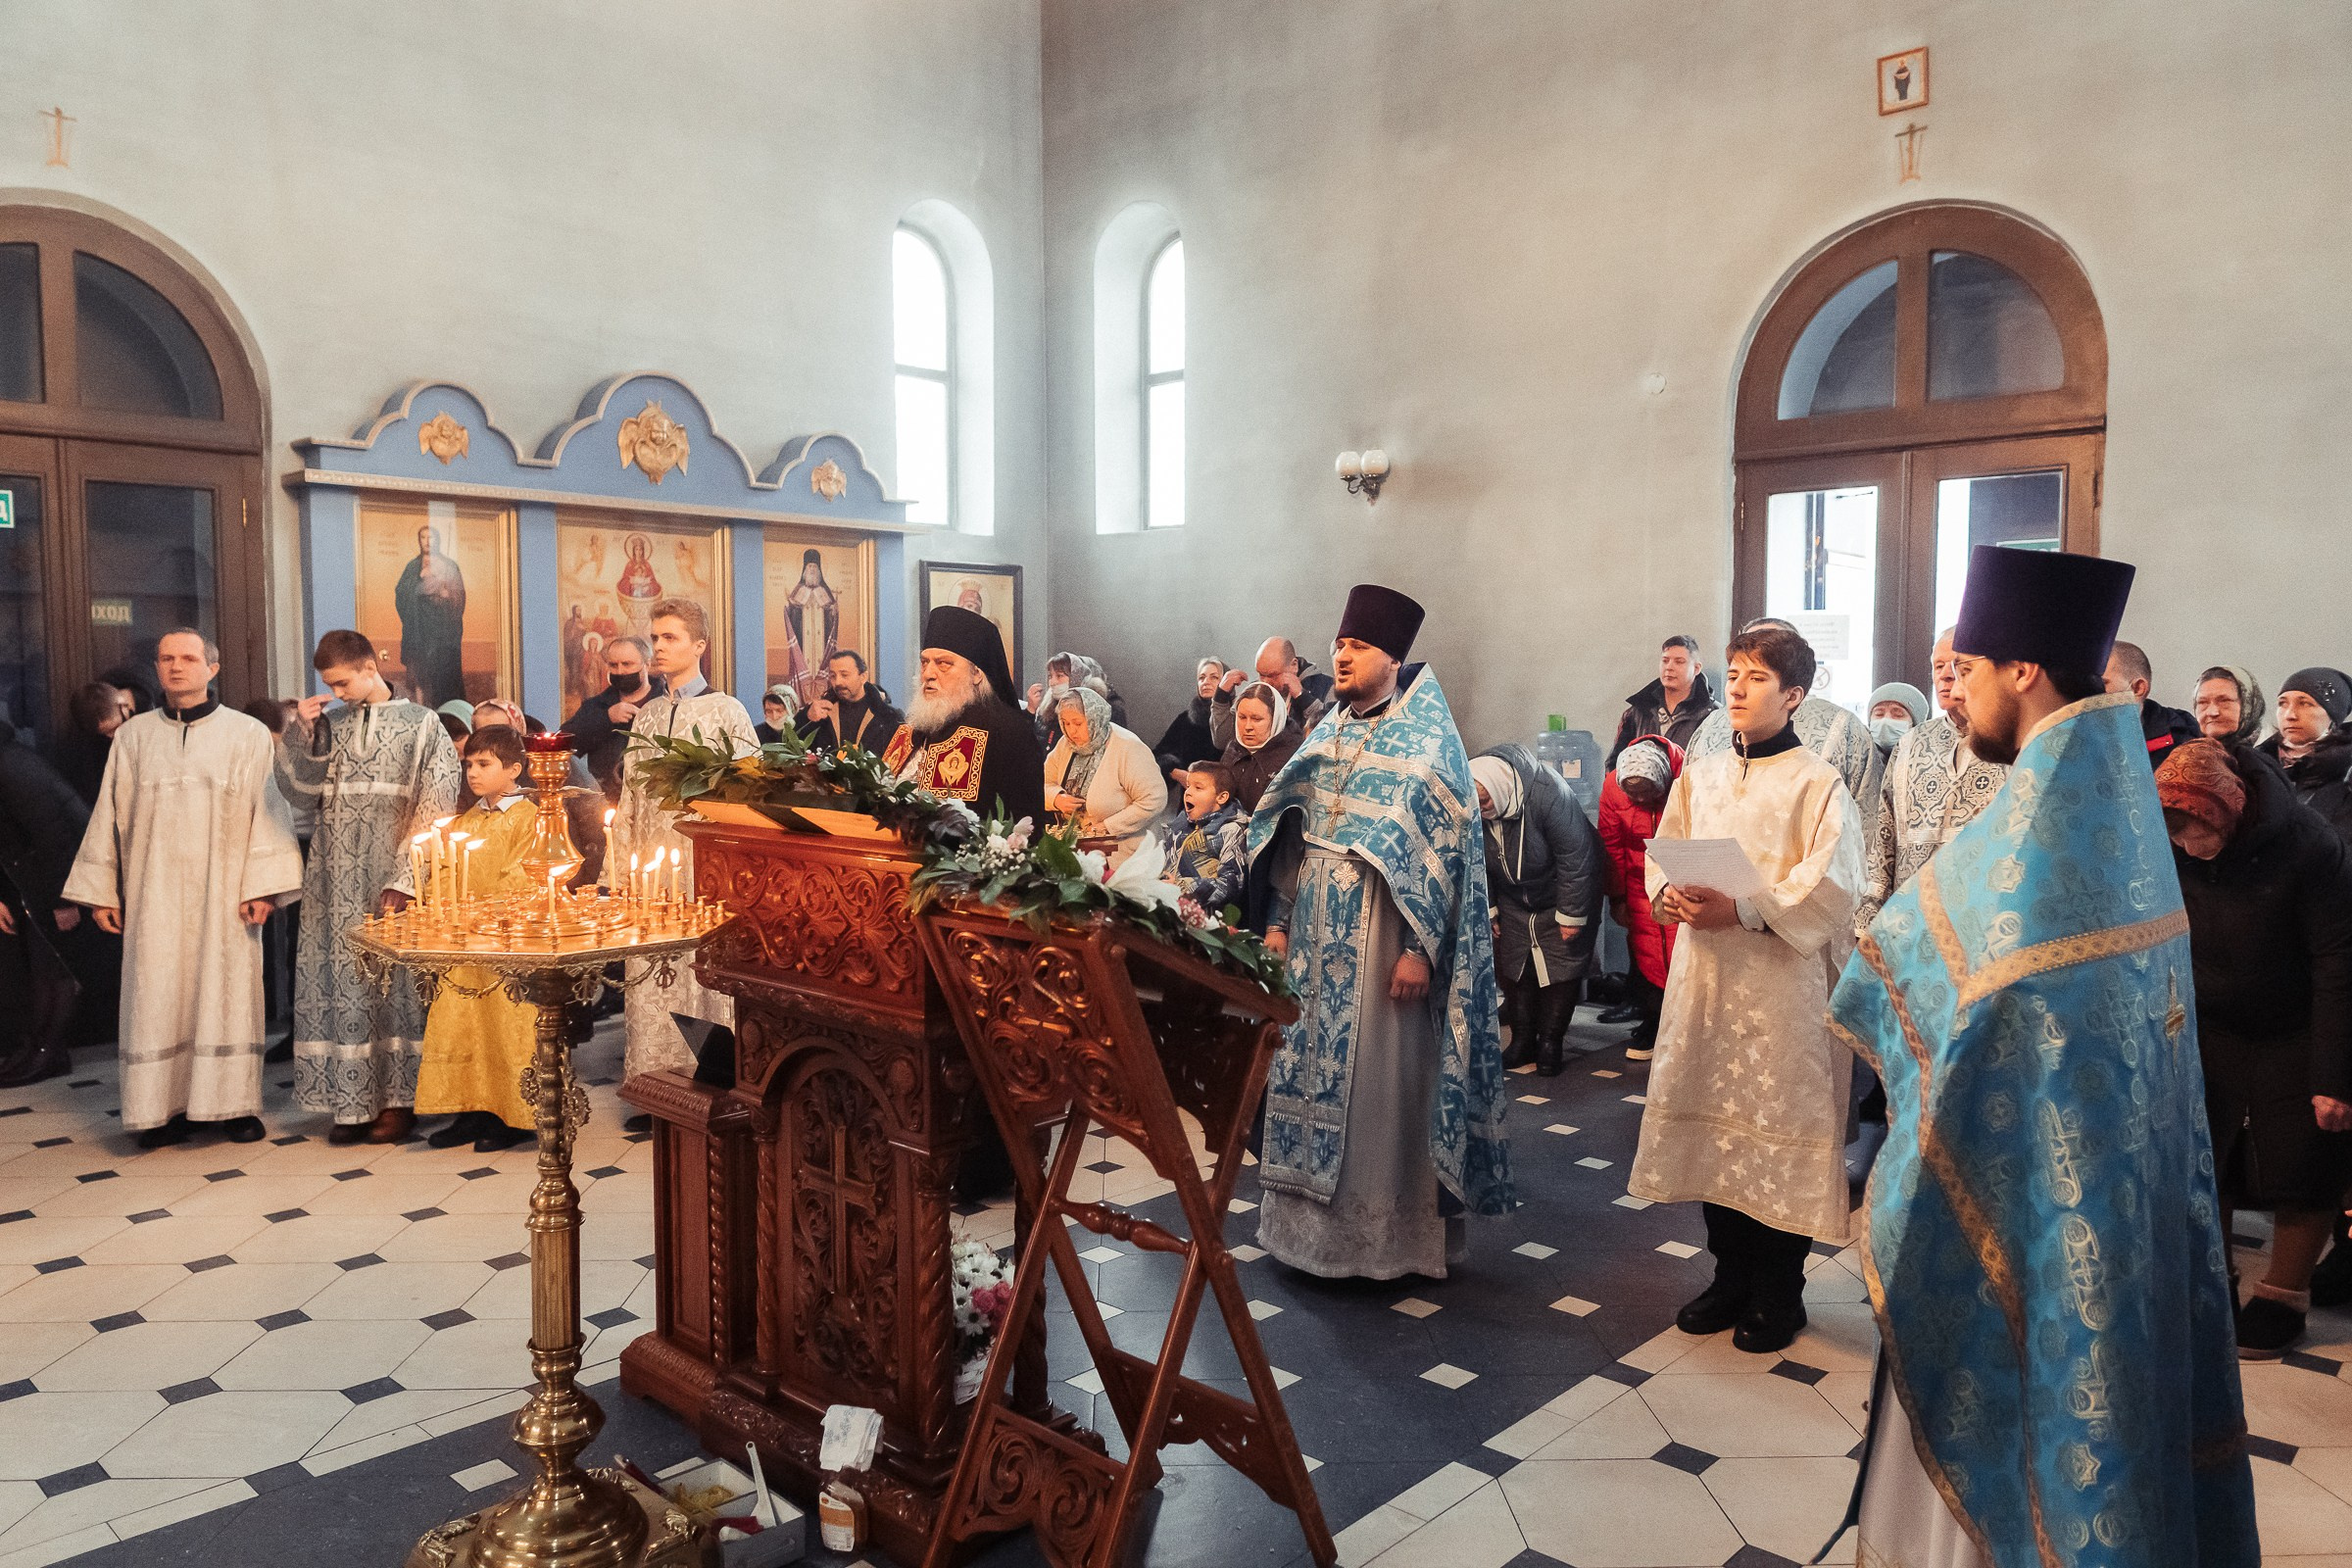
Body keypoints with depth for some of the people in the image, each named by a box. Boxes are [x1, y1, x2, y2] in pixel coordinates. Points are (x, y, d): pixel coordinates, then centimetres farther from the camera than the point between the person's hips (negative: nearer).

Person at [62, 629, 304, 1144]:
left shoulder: (248, 735, 2)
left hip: (223, 895, -2)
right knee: (157, 999, 2)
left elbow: (268, 811, -3)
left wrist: (262, 885, -11)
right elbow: (109, 815, 10)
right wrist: (100, 891, 6)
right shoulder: (133, 736, 9)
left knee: (225, 994, 2)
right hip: (154, 896, 2)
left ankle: (230, 1103, 11)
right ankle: (165, 1107, 11)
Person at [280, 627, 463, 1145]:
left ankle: (399, 1098, 8)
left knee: (396, 980, 0)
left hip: (394, 880, -4)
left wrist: (406, 879, -12)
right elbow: (301, 793, 9)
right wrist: (301, 734, -3)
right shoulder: (329, 725, 12)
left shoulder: (422, 724, 0)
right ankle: (354, 1099, 11)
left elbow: (436, 810, -5)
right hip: (336, 883, 4)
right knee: (341, 982, 3)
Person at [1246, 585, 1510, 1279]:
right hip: (1316, 940, 6)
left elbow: (1445, 851, -13)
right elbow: (1291, 837, 15)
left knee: (1382, 1084, 0)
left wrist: (1420, 949, -18)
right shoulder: (1327, 734, 11)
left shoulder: (1427, 742, -8)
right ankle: (1318, 1221, 25)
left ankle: (1394, 1234, 16)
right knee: (1313, 1073, 10)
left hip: (1383, 939, -6)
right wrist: (1277, 920, 9)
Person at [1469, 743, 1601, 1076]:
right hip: (1512, 897, 4)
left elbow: (1575, 858, -27)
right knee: (1511, 963, 3)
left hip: (1559, 892, -4)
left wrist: (1572, 915, -21)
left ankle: (1552, 1042, 7)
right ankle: (1522, 1039, 15)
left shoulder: (1548, 794, -37)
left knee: (1563, 962, -4)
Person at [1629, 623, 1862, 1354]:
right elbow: (1661, 852, 12)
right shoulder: (1699, 776, 11)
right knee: (1712, 1128, 12)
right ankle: (1731, 1275, 29)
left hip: (1783, 984, -5)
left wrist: (1743, 910, -24)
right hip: (1702, 975, 5)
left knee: (1779, 1134, 2)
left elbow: (1830, 891, -13)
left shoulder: (1819, 785, -6)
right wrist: (1669, 892, -10)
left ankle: (1778, 1294, 20)